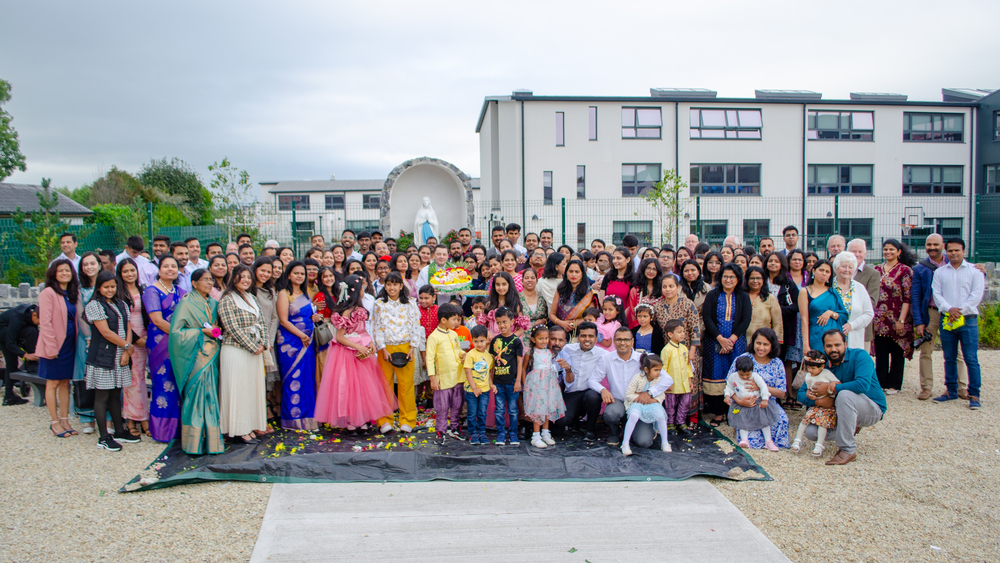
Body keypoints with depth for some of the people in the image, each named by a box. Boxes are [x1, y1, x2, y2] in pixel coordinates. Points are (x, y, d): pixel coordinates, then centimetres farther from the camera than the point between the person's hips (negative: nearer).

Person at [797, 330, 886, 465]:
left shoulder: (860, 356, -16)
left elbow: (863, 384, -35)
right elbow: (801, 393, -2)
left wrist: (830, 389, -27)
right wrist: (818, 401, -24)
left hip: (873, 410, -6)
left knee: (844, 394, -36)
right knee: (810, 432, -12)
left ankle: (848, 450, -24)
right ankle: (851, 429, 15)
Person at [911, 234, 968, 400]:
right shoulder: (920, 269, 5)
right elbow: (915, 296, 1)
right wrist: (918, 322, -6)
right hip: (930, 313, 0)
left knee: (957, 352, 3)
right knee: (926, 351, 1)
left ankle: (963, 387, 12)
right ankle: (926, 387, 10)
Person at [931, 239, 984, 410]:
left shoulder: (974, 271, 4)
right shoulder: (940, 272, 12)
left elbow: (977, 294, -3)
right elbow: (936, 294, 4)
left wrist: (960, 310, -11)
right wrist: (949, 309, -12)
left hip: (968, 319, -3)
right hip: (946, 319, 3)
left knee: (971, 359, -5)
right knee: (949, 358, 9)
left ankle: (974, 395, -2)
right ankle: (951, 391, 18)